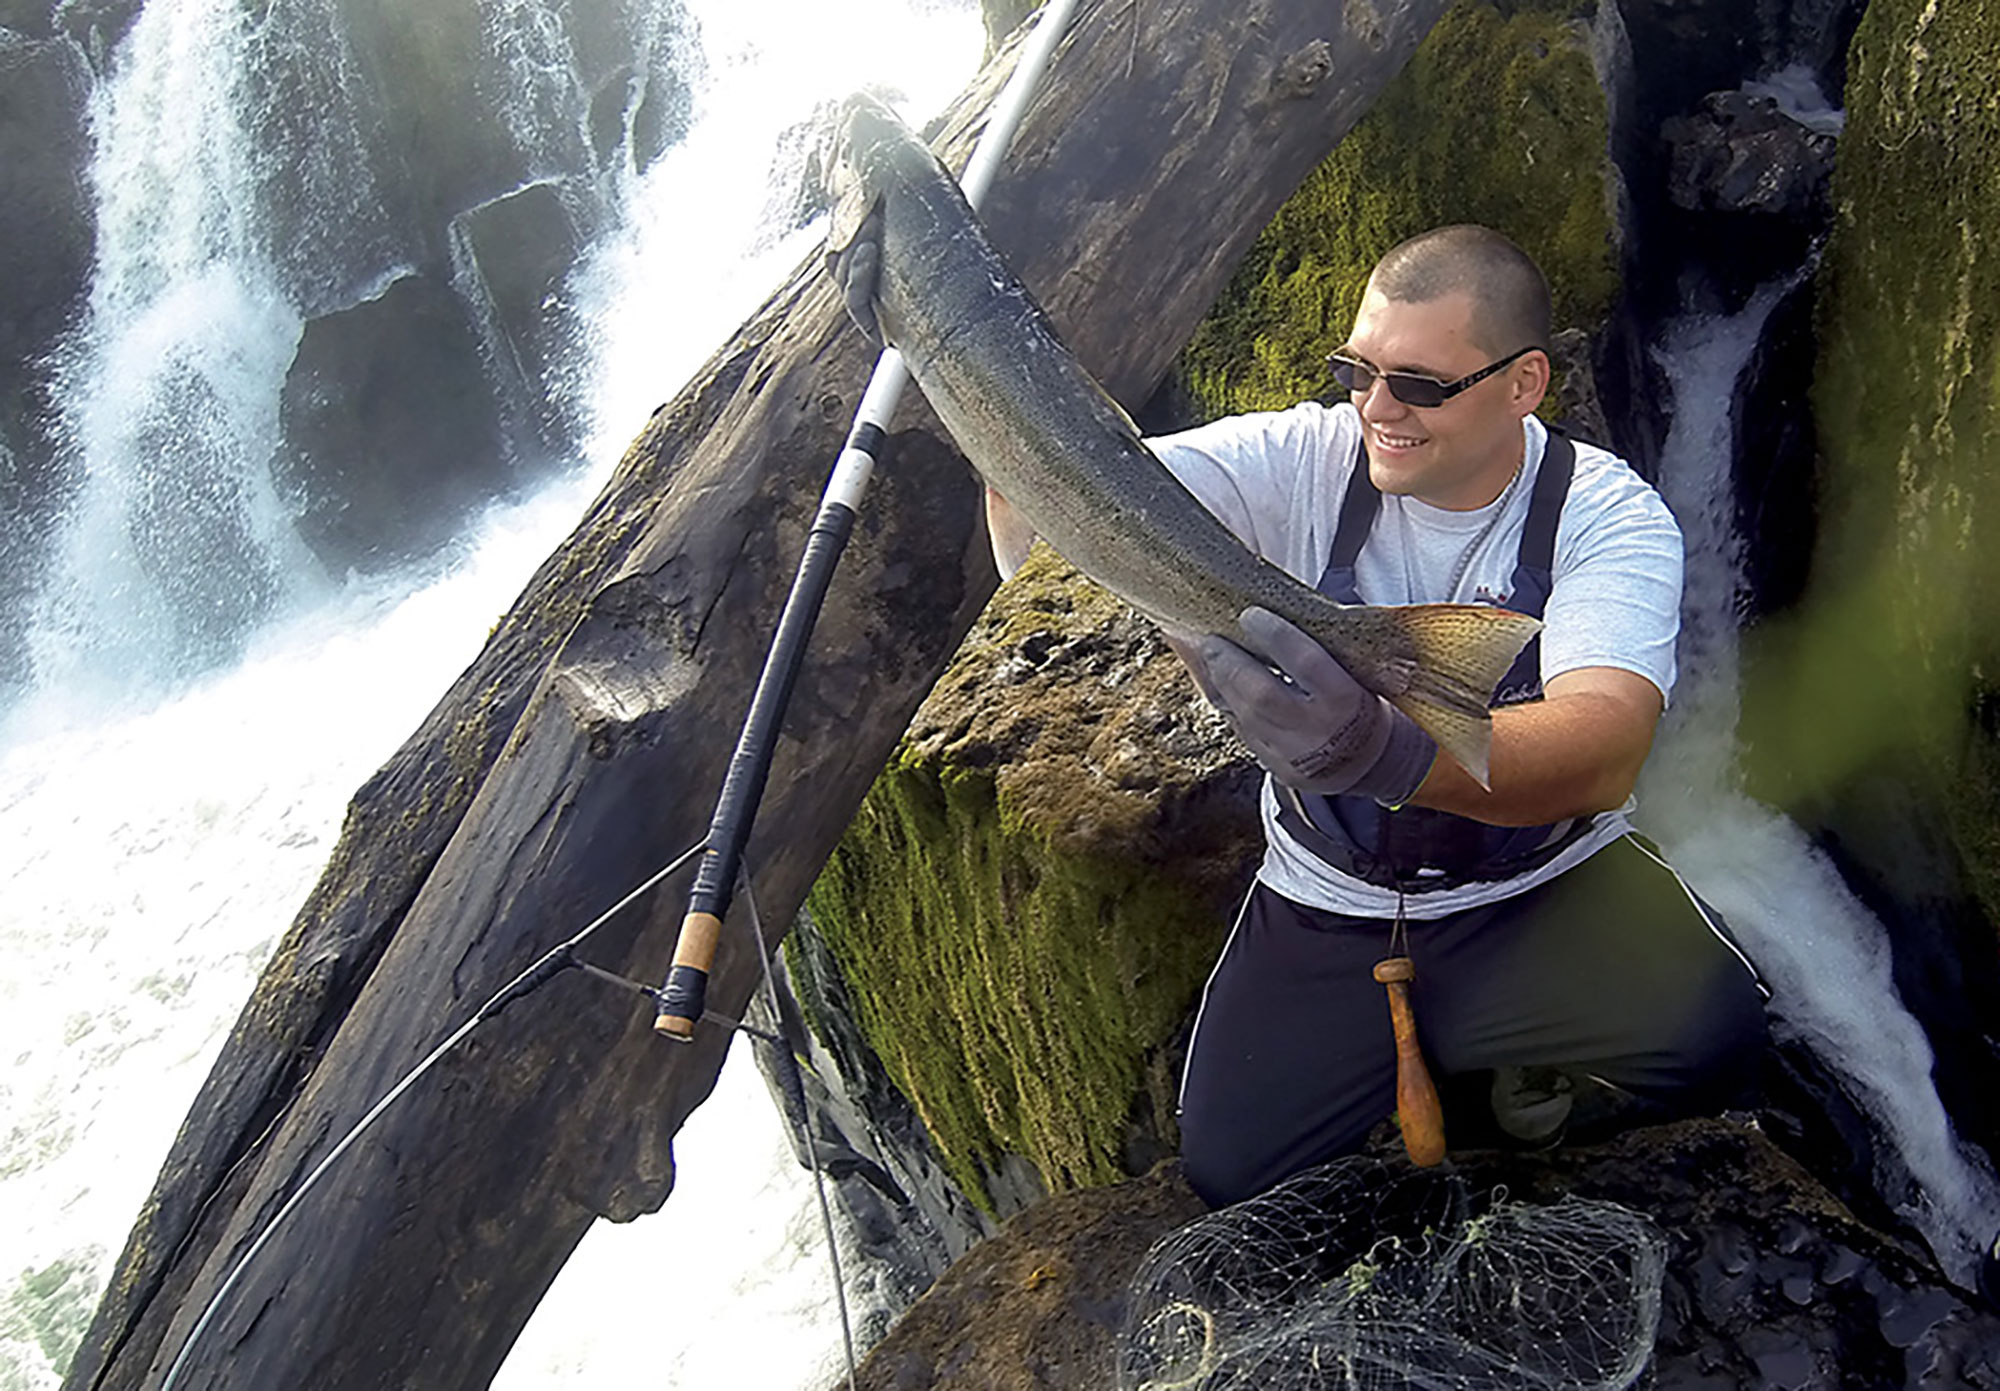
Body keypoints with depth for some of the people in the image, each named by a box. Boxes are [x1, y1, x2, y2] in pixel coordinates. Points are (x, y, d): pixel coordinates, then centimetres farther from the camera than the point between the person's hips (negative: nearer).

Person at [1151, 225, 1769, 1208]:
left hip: (1549, 888, -1)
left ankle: (1506, 1095, 6)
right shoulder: (1299, 461, -11)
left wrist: (1379, 749, -55)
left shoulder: (1611, 517, -16)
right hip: (1327, 905, 2)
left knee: (1706, 1037, -28)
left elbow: (1606, 749, -35)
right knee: (1232, 1172, -12)